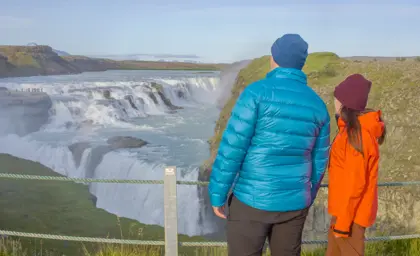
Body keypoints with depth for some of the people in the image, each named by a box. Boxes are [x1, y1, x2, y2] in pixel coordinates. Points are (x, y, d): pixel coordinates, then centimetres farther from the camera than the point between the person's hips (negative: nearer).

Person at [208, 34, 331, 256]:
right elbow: (318, 162, 10)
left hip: (253, 200, -5)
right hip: (292, 202, 5)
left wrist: (217, 194, -6)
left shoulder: (257, 92, -14)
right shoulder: (318, 105, 3)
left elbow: (232, 148, -16)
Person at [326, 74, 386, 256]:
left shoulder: (357, 135, -21)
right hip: (345, 209, 9)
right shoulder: (355, 130, 7)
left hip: (351, 213, -9)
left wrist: (343, 221, -18)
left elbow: (355, 183, -22)